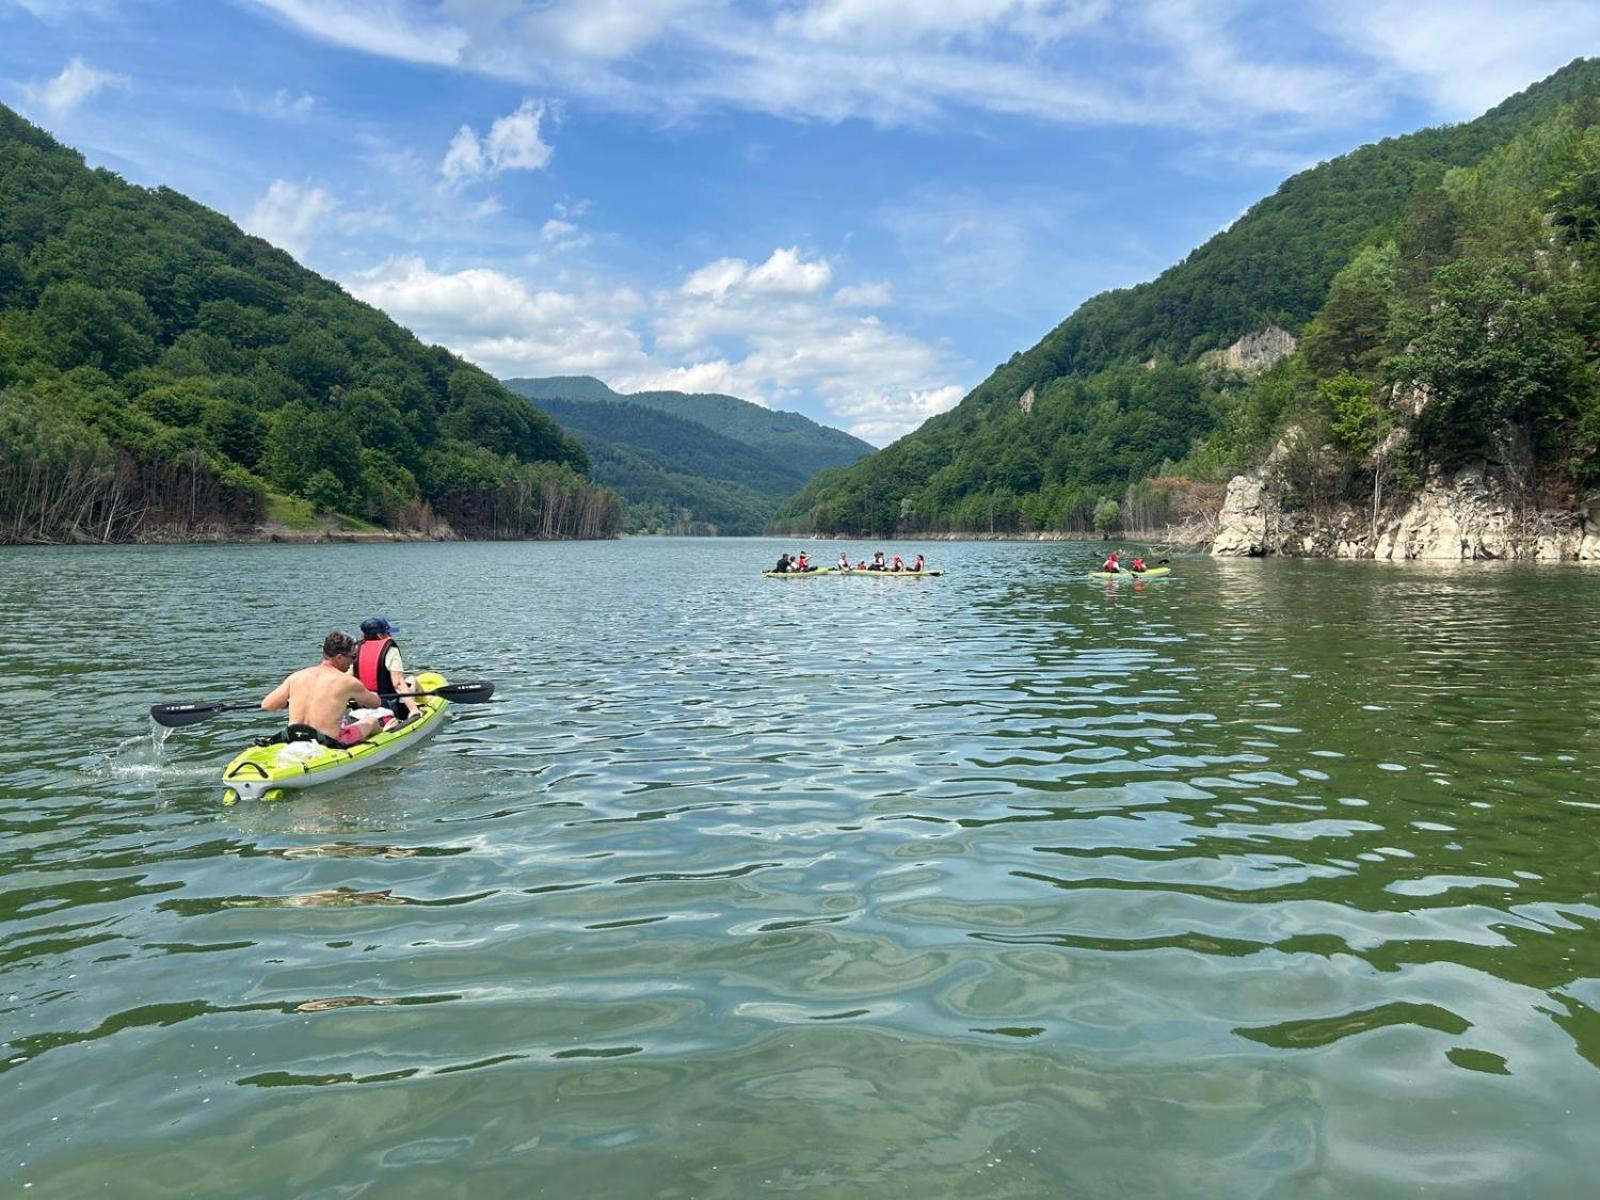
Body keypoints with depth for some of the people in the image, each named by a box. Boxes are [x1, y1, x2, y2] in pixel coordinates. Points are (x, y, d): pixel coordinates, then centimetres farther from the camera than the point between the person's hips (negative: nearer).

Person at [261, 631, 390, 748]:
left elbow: (266, 705, 6)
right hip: (329, 745, -5)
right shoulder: (347, 682, -10)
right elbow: (376, 703, 7)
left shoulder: (297, 676, 0)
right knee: (372, 721, 22)